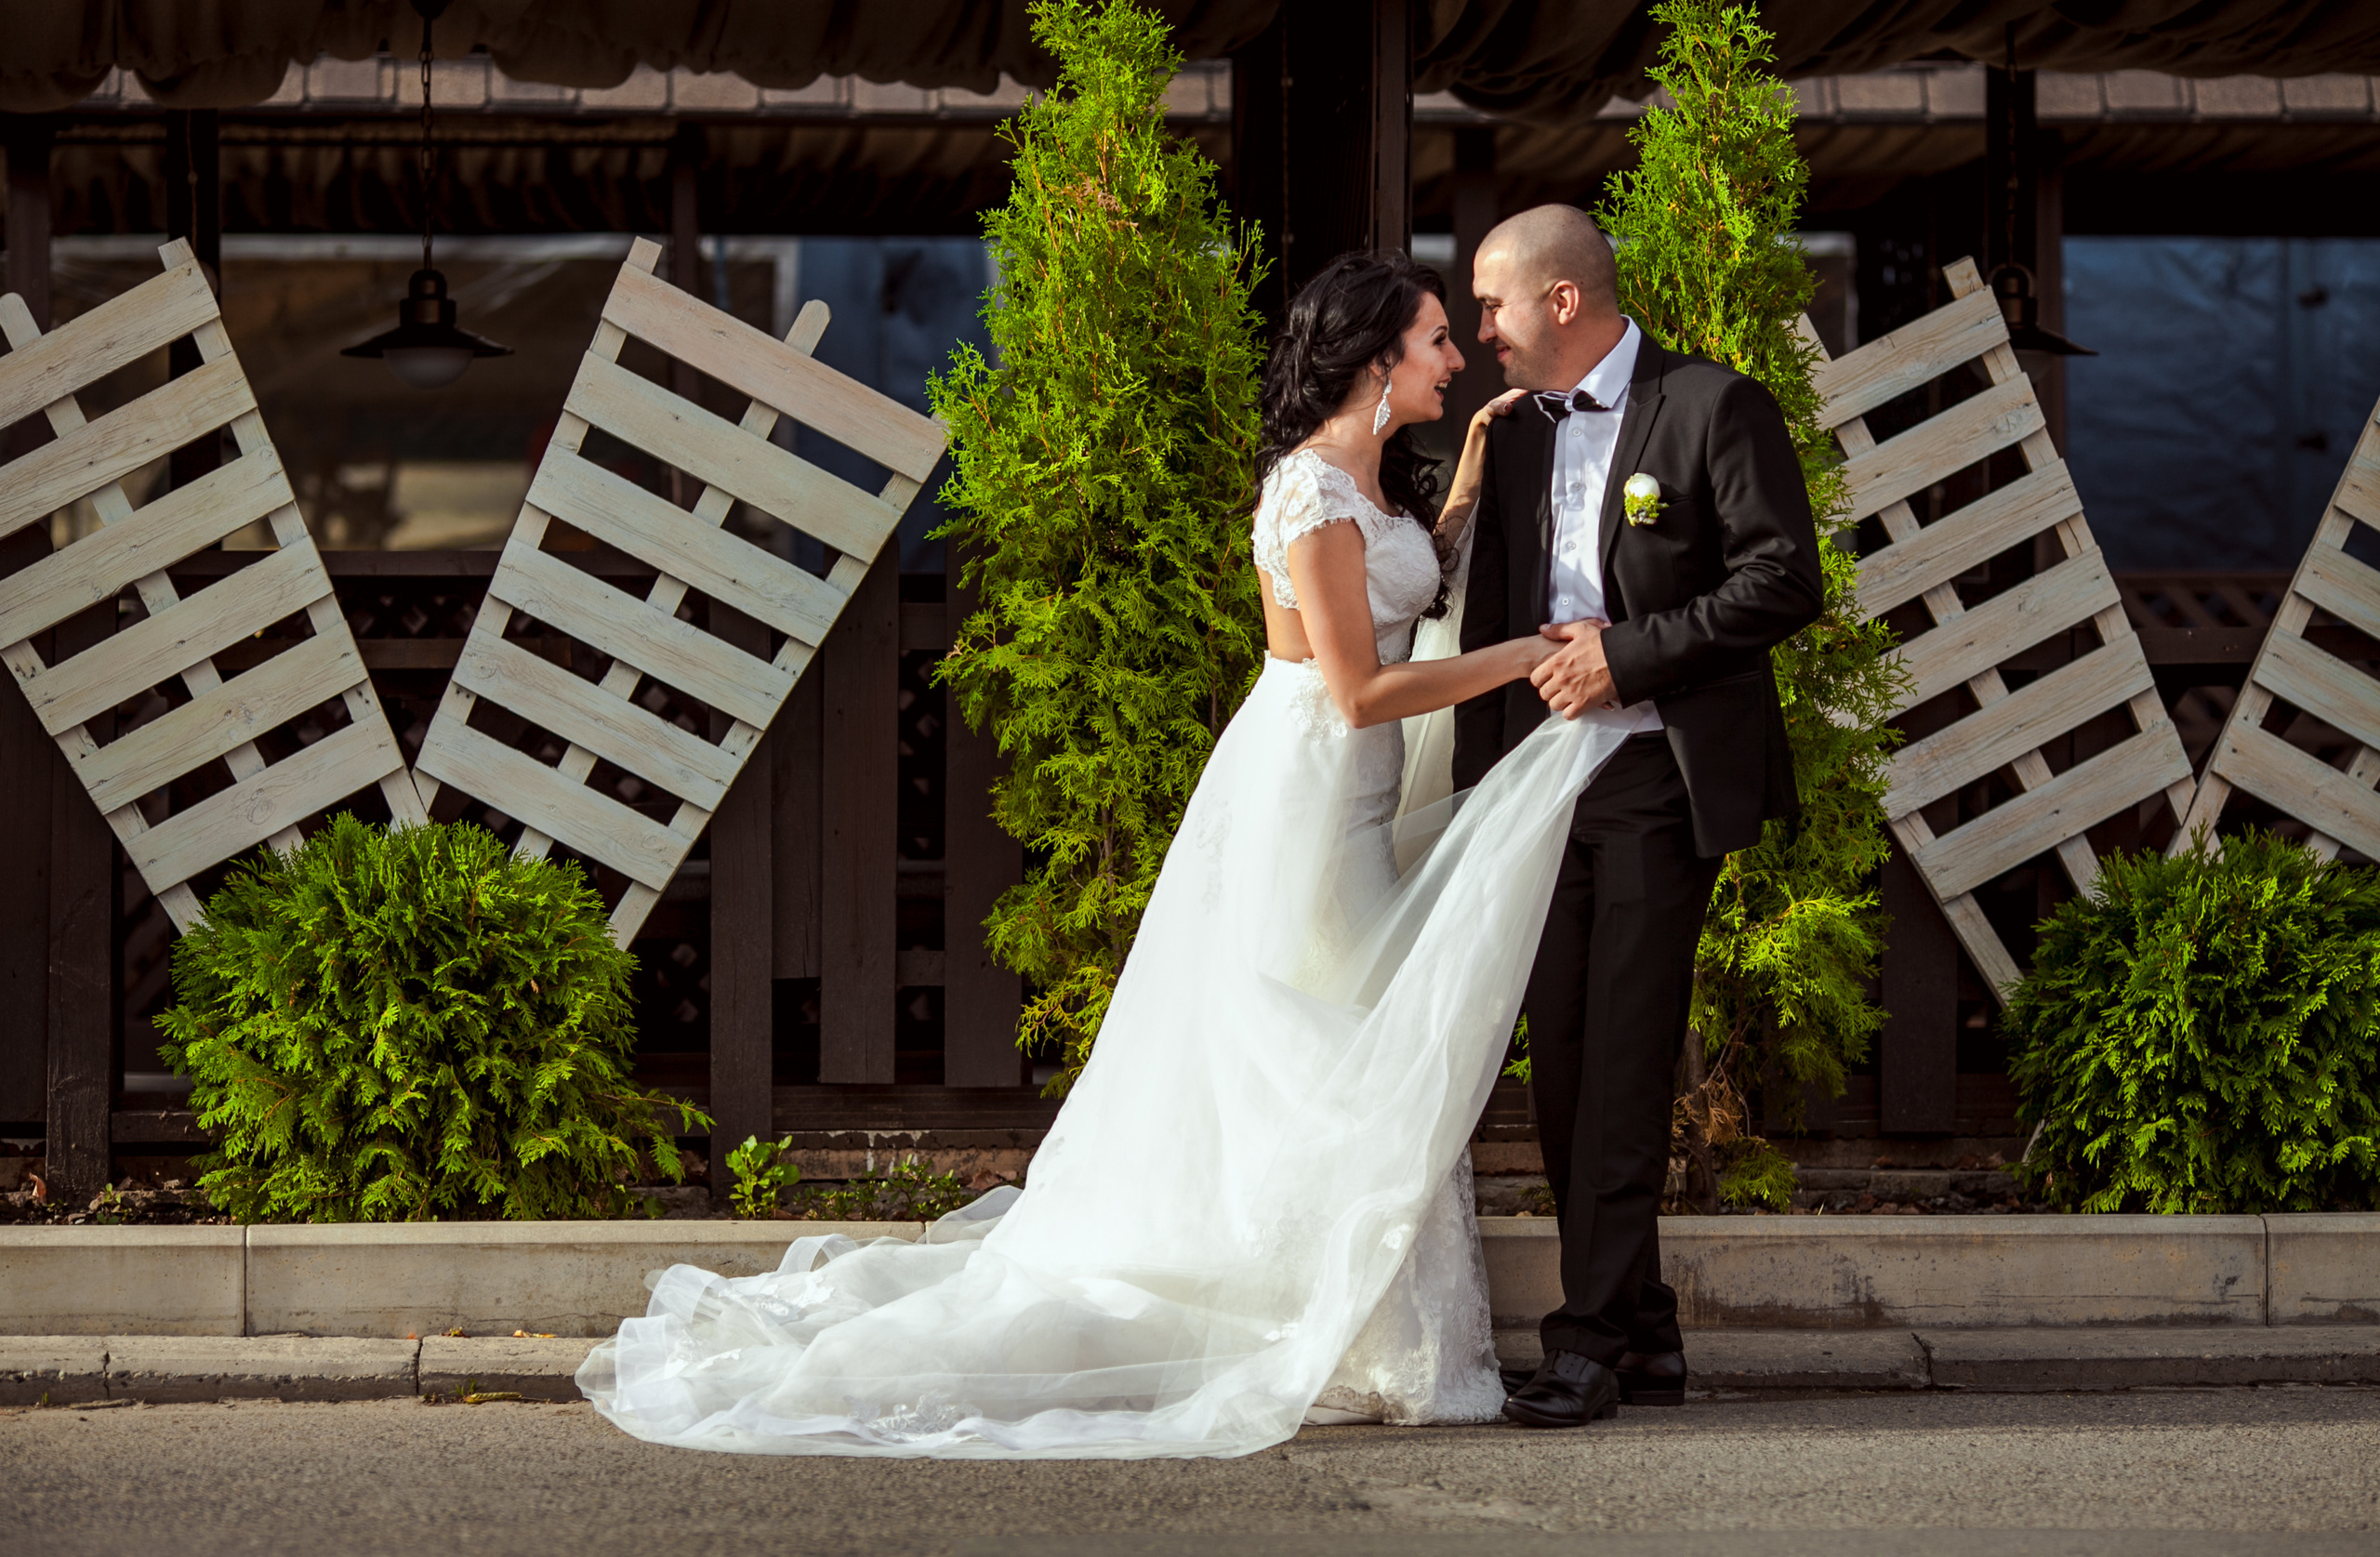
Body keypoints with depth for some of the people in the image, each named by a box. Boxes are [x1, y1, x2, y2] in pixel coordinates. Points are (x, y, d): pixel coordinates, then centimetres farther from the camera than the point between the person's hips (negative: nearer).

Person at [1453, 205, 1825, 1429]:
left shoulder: (1715, 409, -5)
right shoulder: (1518, 435, 15)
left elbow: (1785, 581, -11)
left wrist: (1629, 652, -15)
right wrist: (1478, 796, 11)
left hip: (1661, 779, -7)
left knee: (1623, 1060, -9)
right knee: (1563, 1060, 6)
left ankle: (1590, 1340, -7)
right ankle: (1642, 1334, 15)